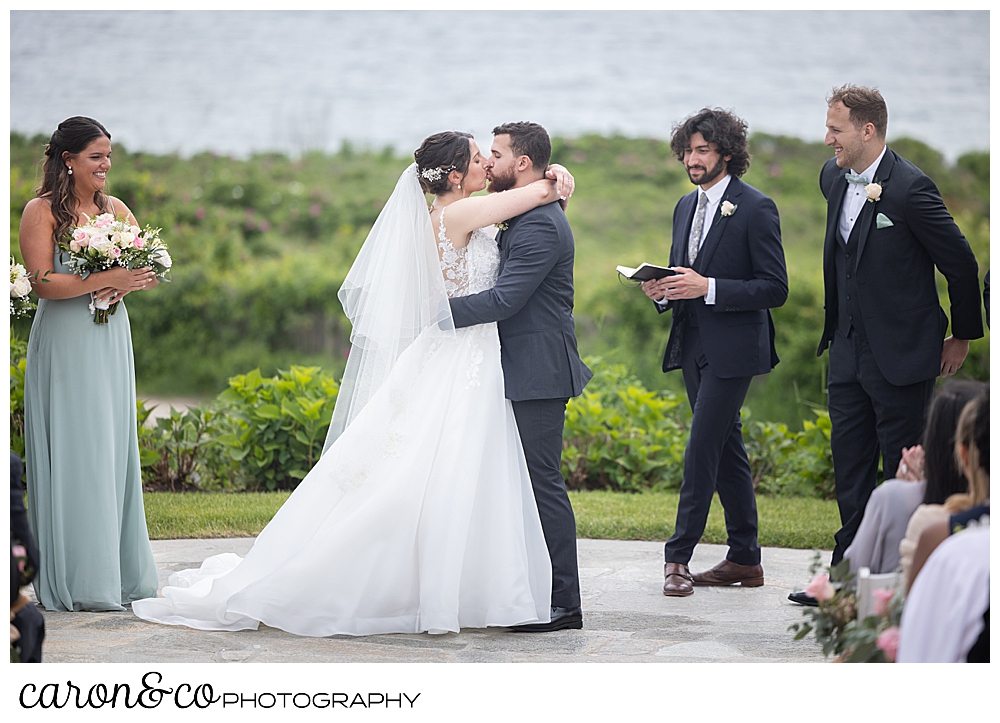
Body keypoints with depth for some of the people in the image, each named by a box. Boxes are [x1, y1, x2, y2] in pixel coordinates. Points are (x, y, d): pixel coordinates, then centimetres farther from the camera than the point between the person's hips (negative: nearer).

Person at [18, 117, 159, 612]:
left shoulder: (116, 210, 11)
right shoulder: (41, 212, -6)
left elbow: (150, 271, 12)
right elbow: (42, 282, -15)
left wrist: (127, 287, -9)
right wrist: (106, 279, -19)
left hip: (110, 343, 6)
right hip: (64, 346, -6)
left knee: (113, 453, 7)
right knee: (72, 455, -4)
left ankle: (118, 572, 13)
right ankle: (74, 579, 0)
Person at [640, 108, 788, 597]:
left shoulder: (756, 209, -10)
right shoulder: (686, 207, 14)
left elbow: (775, 289, -13)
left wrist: (707, 287, -22)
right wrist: (662, 291, -2)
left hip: (733, 350, -8)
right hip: (693, 347, 8)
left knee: (702, 449, -10)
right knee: (726, 450, 11)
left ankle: (678, 556, -5)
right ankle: (744, 558, 17)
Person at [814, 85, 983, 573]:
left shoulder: (910, 188, -18)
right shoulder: (833, 178, 6)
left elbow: (961, 264, -11)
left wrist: (962, 336, -1)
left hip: (901, 356, -7)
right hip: (848, 349, 8)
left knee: (905, 469, 0)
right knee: (850, 465, 11)